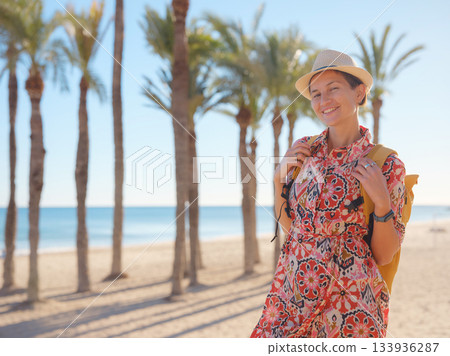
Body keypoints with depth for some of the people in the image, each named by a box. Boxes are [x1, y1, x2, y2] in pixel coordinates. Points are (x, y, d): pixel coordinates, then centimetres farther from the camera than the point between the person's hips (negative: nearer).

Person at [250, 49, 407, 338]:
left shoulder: (387, 165, -7)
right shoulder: (305, 150, 4)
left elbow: (384, 256, -4)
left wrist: (382, 202, -18)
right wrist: (280, 178, -1)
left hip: (349, 303, -3)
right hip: (292, 291, 4)